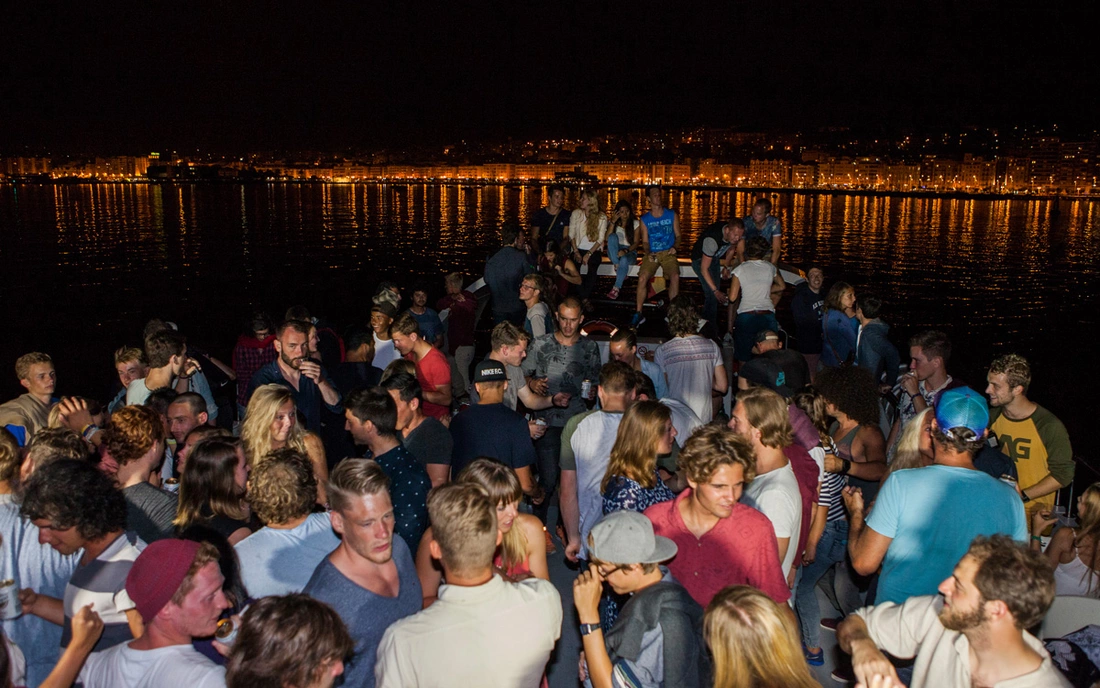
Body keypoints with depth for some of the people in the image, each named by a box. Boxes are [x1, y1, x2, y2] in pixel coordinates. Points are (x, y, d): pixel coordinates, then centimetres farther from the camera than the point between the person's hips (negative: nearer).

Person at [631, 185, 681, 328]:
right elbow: (645, 241, 8)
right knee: (642, 278, -26)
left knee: (675, 277, -30)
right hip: (652, 254, 0)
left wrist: (674, 247, -11)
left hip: (668, 253, 0)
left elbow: (678, 236, 10)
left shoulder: (672, 215, 7)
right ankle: (638, 313, -16)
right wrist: (648, 253, -12)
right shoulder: (645, 219, 7)